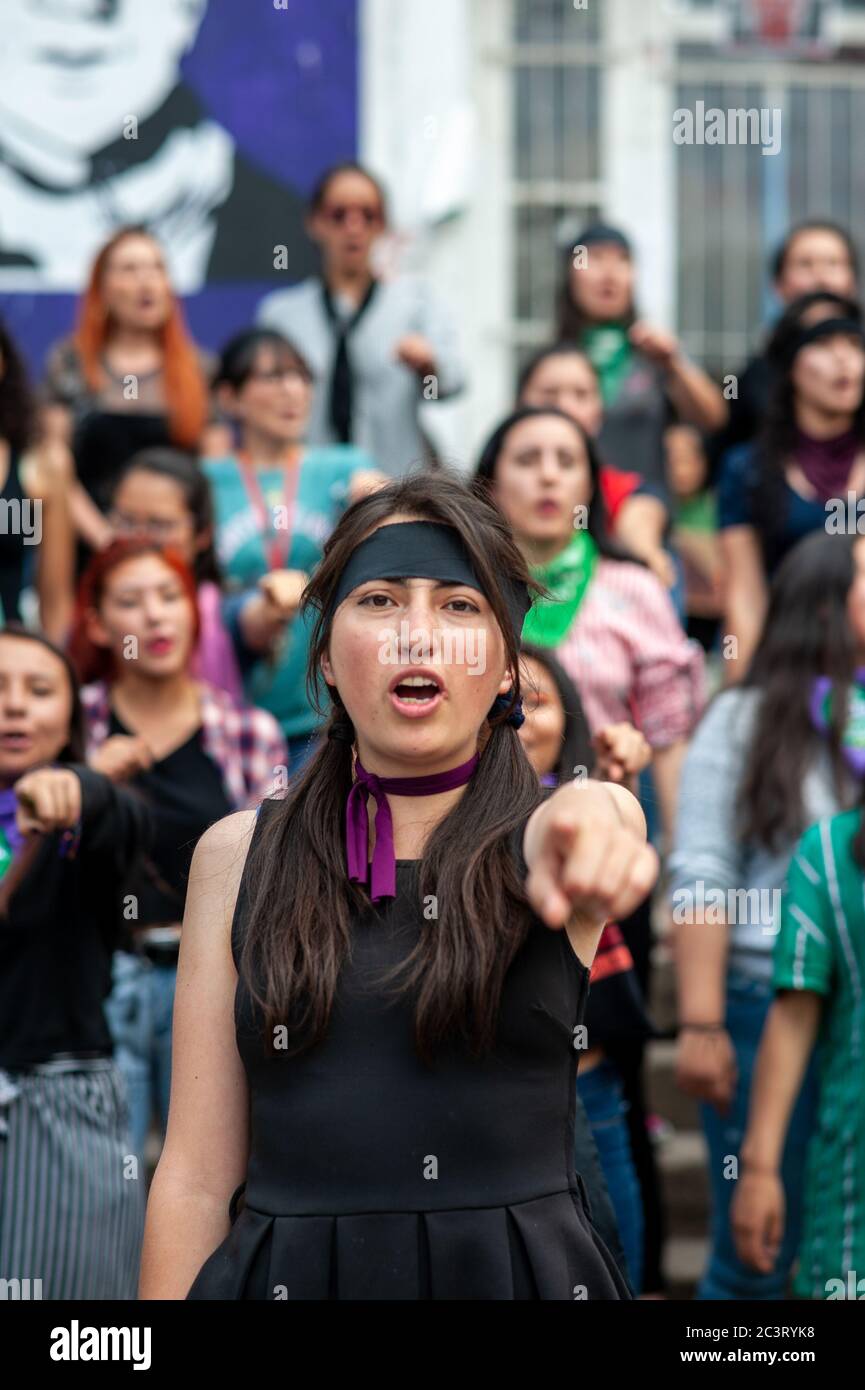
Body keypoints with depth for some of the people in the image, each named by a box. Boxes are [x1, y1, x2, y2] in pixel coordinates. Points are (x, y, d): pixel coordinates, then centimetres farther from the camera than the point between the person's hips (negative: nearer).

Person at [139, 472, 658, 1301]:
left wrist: (581, 834, -48)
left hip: (522, 1271, -1)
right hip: (287, 1272, 1)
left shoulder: (541, 827, 0)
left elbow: (566, 833, -26)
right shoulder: (239, 855, 3)